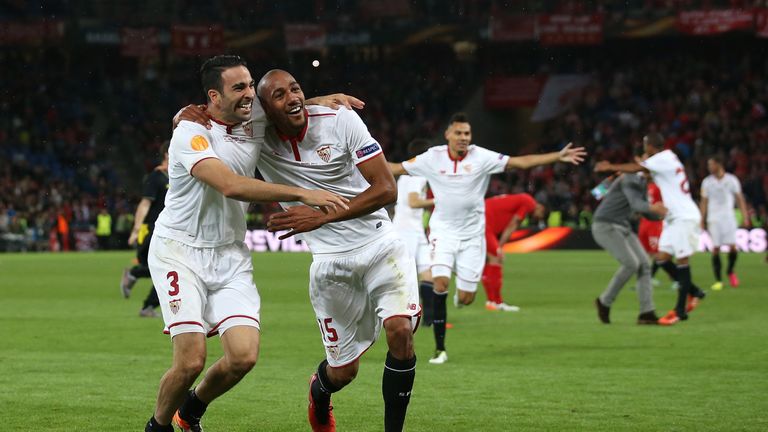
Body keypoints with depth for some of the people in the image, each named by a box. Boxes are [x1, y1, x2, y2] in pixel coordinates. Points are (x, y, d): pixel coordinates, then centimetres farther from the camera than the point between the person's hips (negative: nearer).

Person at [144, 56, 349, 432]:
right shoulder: (191, 133, -18)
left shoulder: (255, 124, 1)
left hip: (230, 256, 6)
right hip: (180, 250, -6)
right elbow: (231, 185, -32)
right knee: (191, 360, -16)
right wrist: (303, 195, -35)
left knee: (244, 356, -10)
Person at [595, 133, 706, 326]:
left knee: (682, 260, -6)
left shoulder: (663, 158, -13)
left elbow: (636, 168, -12)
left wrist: (610, 167, -3)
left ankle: (680, 310, -5)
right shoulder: (665, 159, 15)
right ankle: (693, 292, 17)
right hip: (674, 217, 9)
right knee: (663, 258, 6)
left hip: (684, 217, -9)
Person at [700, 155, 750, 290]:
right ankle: (718, 280, -1)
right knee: (715, 249, -6)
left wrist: (745, 216, -2)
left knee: (732, 246, -9)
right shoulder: (707, 182, 4)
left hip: (728, 218, -1)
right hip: (713, 219, 1)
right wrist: (702, 220, 3)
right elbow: (704, 202, 8)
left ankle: (731, 271, 18)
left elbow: (740, 198, 5)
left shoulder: (731, 180, 1)